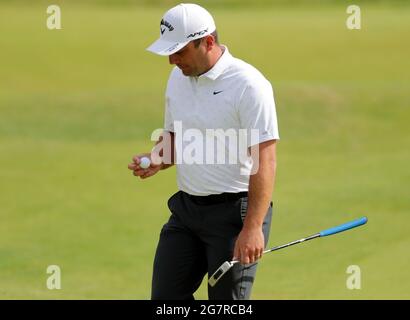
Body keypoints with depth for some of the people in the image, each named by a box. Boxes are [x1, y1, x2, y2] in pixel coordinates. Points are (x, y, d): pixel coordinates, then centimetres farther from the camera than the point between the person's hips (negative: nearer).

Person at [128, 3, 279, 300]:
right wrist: (157, 160, 0)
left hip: (233, 211, -8)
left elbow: (265, 159, -20)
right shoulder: (178, 78, 9)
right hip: (186, 208, 8)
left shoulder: (248, 84, -17)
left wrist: (252, 228, -26)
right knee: (166, 297, 7)